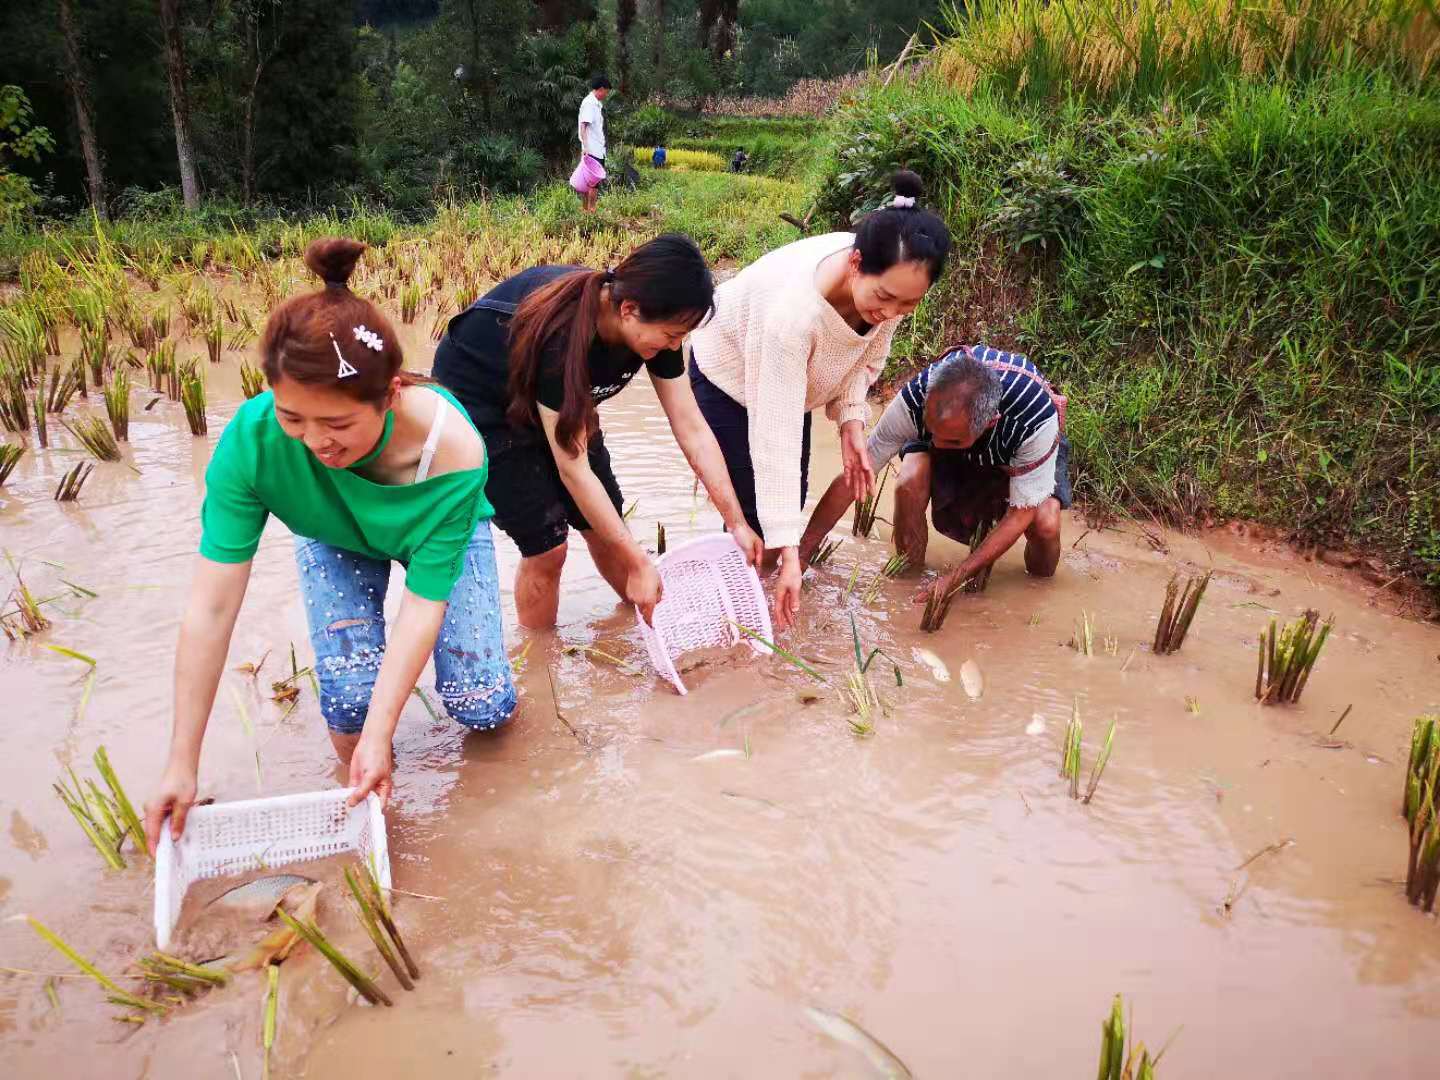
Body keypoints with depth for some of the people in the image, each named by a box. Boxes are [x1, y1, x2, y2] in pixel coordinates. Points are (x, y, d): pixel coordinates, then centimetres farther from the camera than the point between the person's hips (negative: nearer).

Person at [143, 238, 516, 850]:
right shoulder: (252, 438, -39)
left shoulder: (452, 450, -41)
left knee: (483, 709, -8)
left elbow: (423, 601, -33)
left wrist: (380, 735, -36)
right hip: (335, 539, 1)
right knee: (351, 697, -20)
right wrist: (182, 764, -31)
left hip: (438, 533, 0)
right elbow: (211, 607, -34)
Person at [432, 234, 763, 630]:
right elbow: (573, 468, -34)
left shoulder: (653, 326, -21)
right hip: (478, 400, -6)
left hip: (550, 398, 6)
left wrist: (737, 523, -15)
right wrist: (638, 562, -30)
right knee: (546, 544, -9)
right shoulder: (561, 335, -40)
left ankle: (653, 619, 28)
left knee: (606, 528, 5)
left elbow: (693, 431, -13)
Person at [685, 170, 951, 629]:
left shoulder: (888, 281, -27)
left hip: (792, 375, 6)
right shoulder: (794, 309, -46)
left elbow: (867, 354, -4)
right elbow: (774, 437, -45)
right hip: (730, 373, -6)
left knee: (790, 501, 10)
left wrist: (851, 420, -20)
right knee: (753, 512, -8)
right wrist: (788, 552, -45)